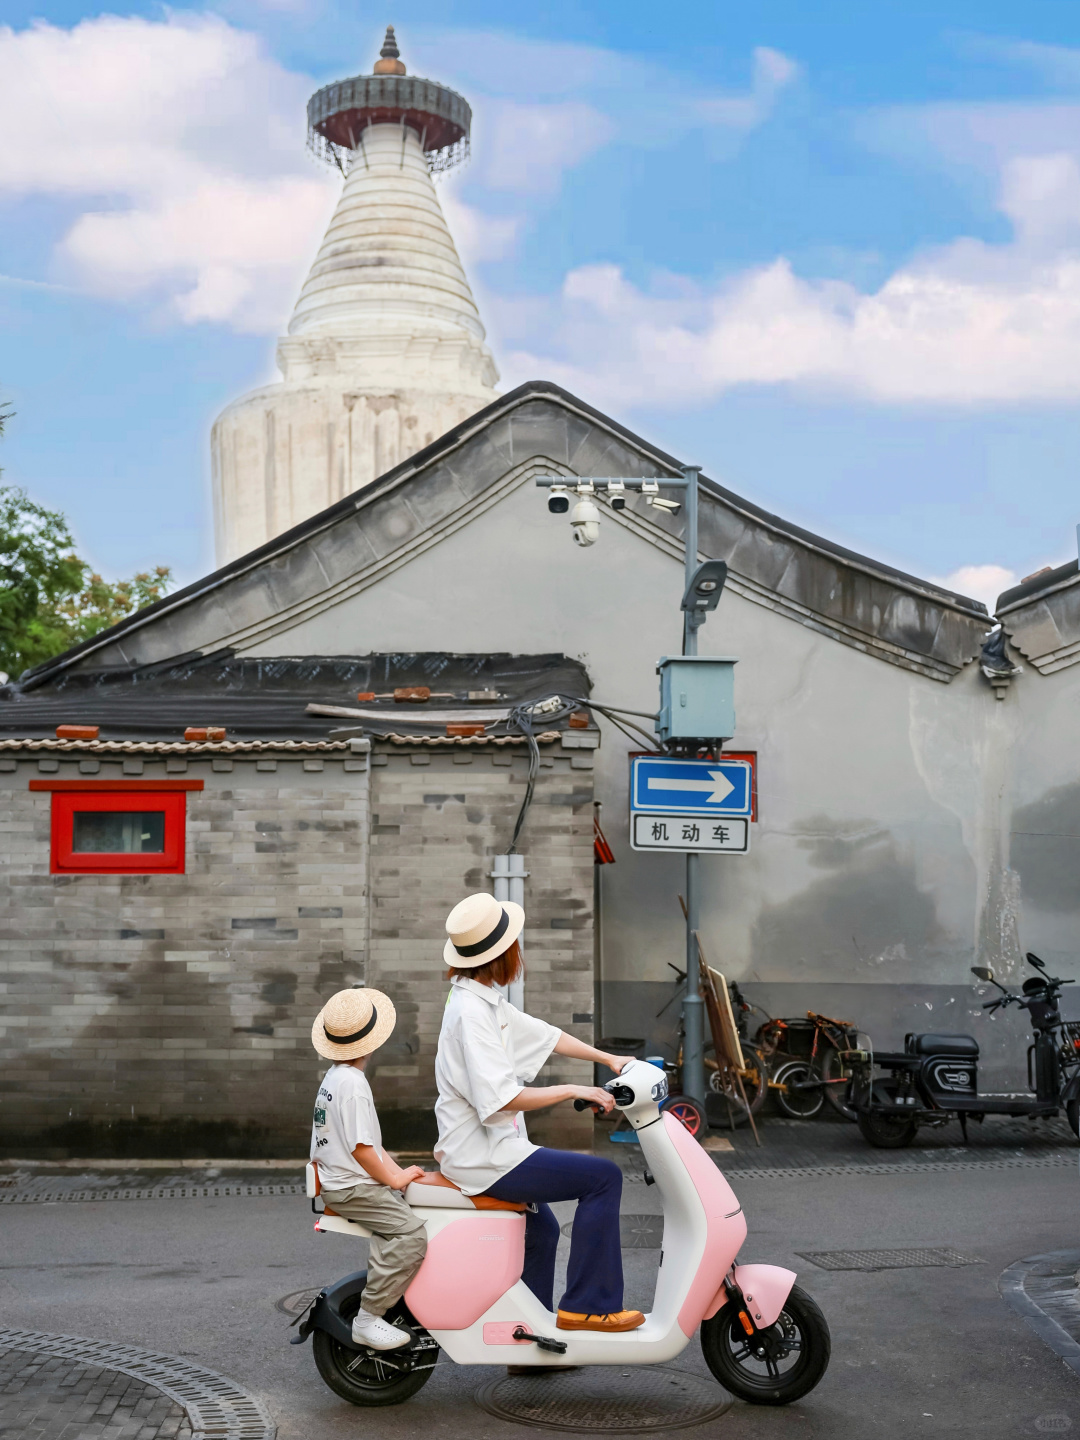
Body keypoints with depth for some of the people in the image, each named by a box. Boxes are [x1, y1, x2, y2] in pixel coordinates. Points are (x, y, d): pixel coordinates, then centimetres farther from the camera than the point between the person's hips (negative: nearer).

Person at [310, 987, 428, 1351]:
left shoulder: (335, 1076, 16)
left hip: (342, 1181, 10)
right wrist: (393, 1179, -8)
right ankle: (367, 1318, -20)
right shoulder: (353, 1082, -17)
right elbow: (360, 1149, -20)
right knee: (411, 1233, -22)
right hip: (350, 1187, -10)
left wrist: (398, 1172, 13)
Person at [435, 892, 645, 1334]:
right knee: (603, 1177, -13)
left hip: (482, 1149, 11)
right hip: (483, 1158, -11)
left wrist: (608, 1058, 19)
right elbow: (503, 1097, -29)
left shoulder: (486, 1001, 8)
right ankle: (588, 1305, -8)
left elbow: (541, 1035, 21)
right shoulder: (471, 1010, -23)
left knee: (541, 1229, 30)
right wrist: (573, 1091, -20)